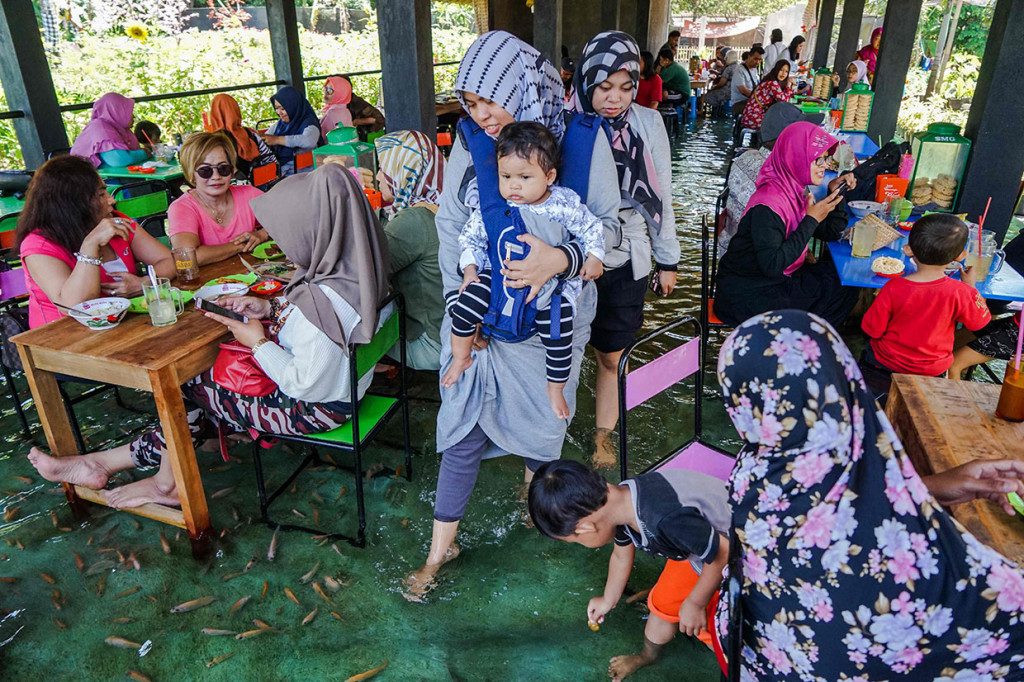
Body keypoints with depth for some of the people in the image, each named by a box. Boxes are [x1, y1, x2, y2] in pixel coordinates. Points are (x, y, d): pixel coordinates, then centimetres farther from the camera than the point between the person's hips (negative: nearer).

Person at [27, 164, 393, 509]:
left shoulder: (322, 300, -34)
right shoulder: (347, 268, -4)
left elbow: (307, 385, -28)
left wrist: (258, 342, -13)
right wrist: (271, 309, 1)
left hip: (317, 408, -9)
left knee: (185, 382, 8)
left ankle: (167, 482, 32)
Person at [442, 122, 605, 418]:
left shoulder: (564, 205, -11)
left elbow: (592, 228, 4)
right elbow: (470, 236, 5)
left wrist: (594, 257, -6)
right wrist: (470, 268, -5)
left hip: (550, 284, 0)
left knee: (558, 336, -6)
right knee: (464, 305, -17)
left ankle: (555, 389, 22)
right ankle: (461, 358, 12)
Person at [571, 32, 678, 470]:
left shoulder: (648, 125, -4)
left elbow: (660, 197, 4)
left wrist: (667, 261, 7)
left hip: (625, 261, 2)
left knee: (611, 355, 14)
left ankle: (603, 435, 36)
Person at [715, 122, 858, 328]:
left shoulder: (795, 191, 4)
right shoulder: (767, 206, -25)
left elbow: (831, 234, 15)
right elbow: (772, 265, -30)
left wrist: (835, 194, -1)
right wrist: (811, 220, -24)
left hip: (779, 279, 9)